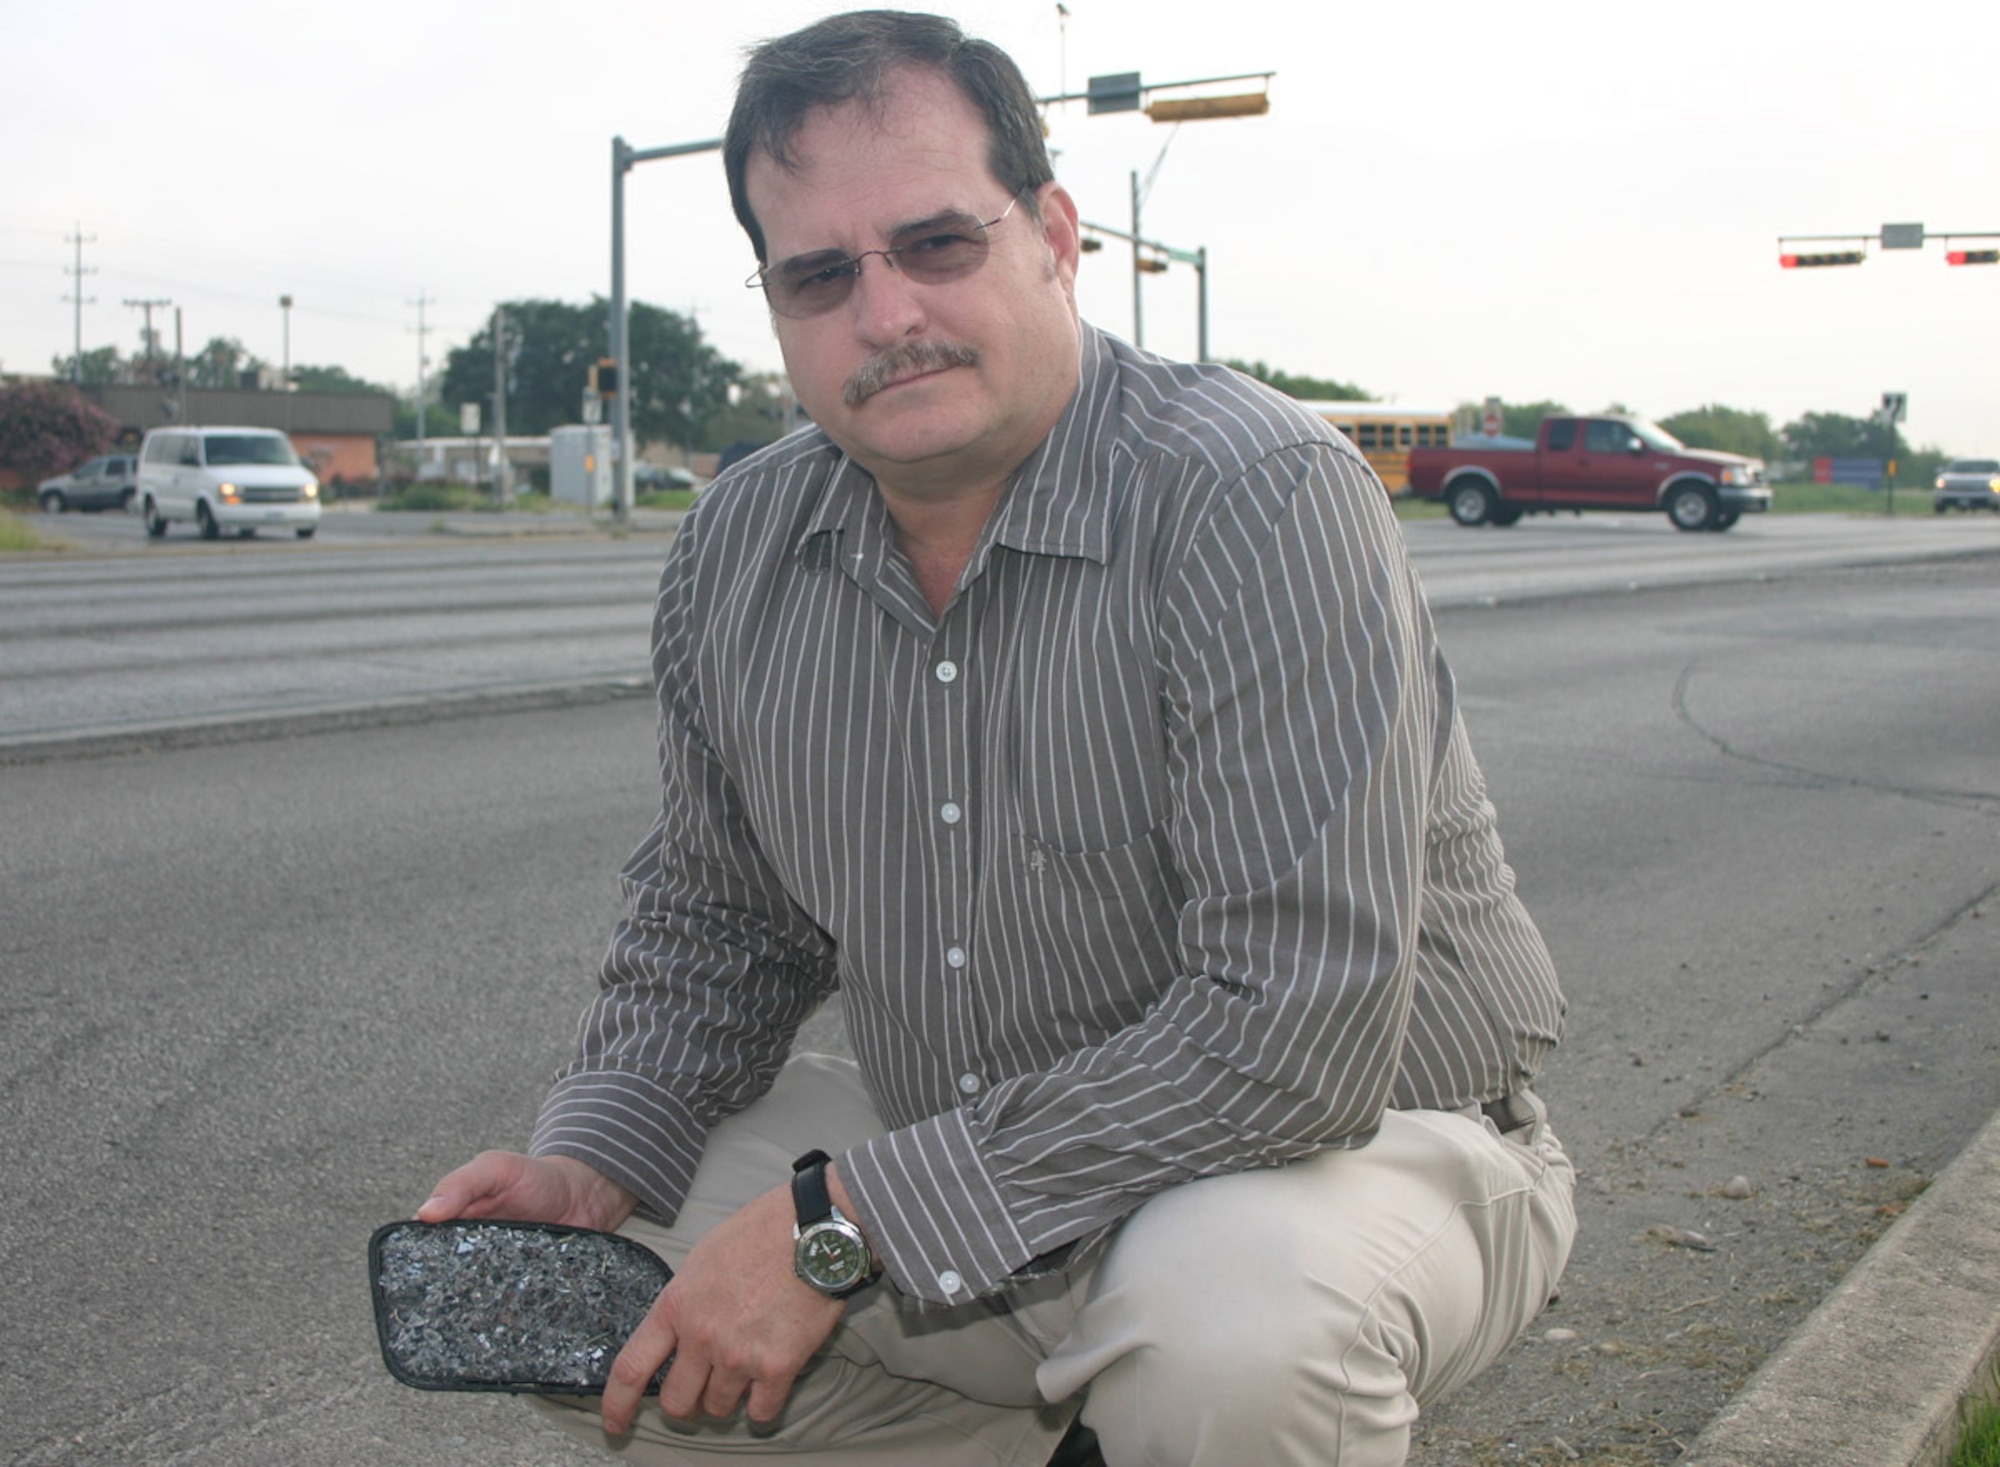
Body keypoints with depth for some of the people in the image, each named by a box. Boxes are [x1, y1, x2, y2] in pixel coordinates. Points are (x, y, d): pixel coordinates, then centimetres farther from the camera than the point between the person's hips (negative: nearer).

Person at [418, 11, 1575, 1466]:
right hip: (965, 1163, 6)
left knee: (1229, 1316, -38)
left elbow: (1296, 1032, -32)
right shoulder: (735, 552, -3)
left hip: (1359, 1146, -6)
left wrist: (841, 1225, -28)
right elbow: (717, 923, 12)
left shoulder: (1260, 500, -25)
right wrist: (595, 1163, -7)